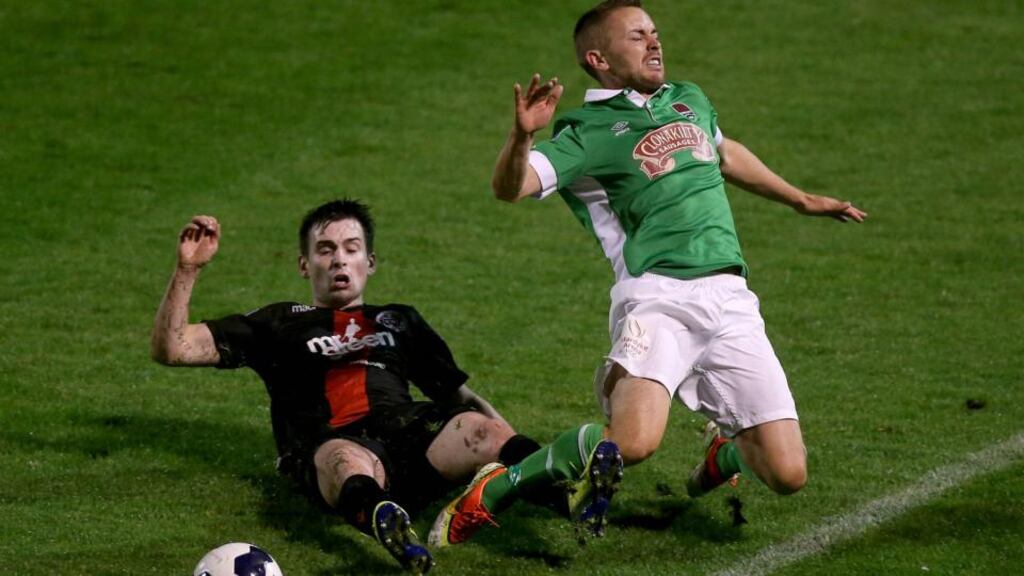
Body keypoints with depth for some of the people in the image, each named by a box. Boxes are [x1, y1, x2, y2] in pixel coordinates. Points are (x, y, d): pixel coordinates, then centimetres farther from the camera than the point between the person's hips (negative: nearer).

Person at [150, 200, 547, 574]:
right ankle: (381, 516, -76)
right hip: (331, 444, -3)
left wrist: (516, 452, 16)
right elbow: (171, 349, 23)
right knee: (350, 462, -42)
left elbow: (460, 394, 33)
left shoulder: (400, 321, 36)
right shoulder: (279, 324, 28)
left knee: (485, 432, -31)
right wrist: (187, 270, 9)